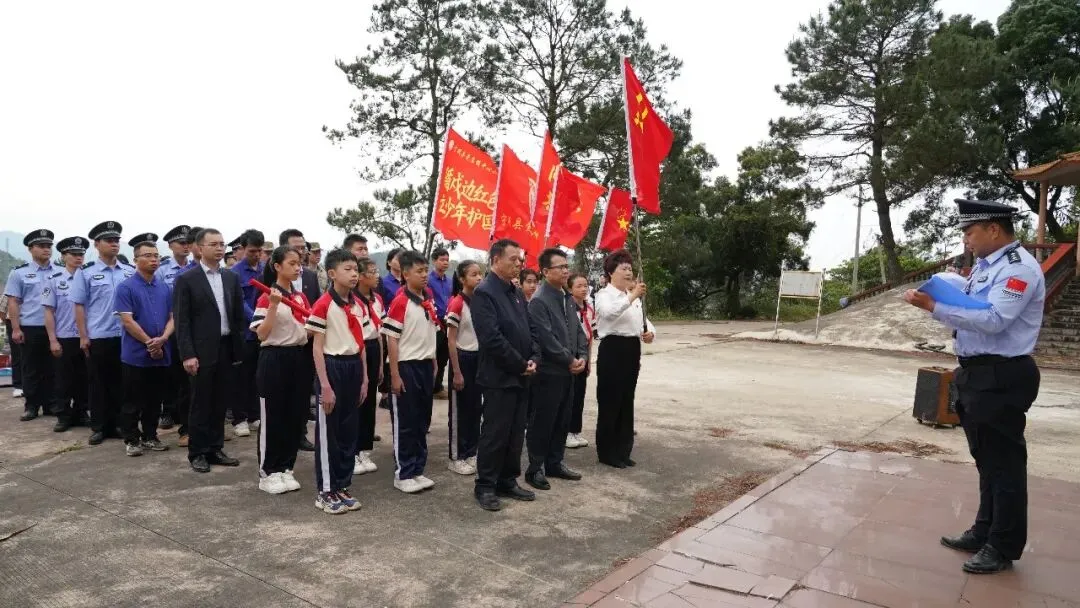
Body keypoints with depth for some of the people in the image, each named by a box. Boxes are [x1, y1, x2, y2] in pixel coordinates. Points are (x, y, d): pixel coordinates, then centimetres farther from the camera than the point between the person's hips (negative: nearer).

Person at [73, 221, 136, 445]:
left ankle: (116, 424, 20)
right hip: (97, 338, -2)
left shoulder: (130, 272, 6)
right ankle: (98, 428, 16)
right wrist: (83, 337, -6)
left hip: (125, 337, 2)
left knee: (120, 383, 9)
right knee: (98, 384, 7)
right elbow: (79, 306, -1)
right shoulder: (85, 272, -1)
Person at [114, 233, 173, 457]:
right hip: (136, 354, -4)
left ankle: (150, 436, 23)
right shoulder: (126, 287, -6)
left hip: (161, 355, 5)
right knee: (133, 401, 4)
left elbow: (172, 317, 6)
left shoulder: (165, 287, 8)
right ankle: (131, 440, 15)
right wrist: (149, 343, -13)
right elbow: (127, 321, -12)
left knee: (155, 400, 12)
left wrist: (162, 340, -12)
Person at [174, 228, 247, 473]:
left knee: (220, 403, 11)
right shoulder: (186, 280, -5)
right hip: (202, 351, -4)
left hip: (227, 350, 4)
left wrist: (239, 349, 7)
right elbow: (181, 321, -8)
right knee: (201, 404, 4)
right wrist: (188, 355, -14)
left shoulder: (232, 277, 9)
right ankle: (197, 453, 15)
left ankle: (215, 449, 22)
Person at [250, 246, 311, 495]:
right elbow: (261, 335, -16)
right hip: (274, 359, -6)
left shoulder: (301, 297, 10)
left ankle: (286, 468, 22)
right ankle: (268, 472, 13)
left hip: (299, 358, 6)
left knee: (295, 416, 10)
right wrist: (273, 305, -24)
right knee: (272, 417, 2)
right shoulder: (267, 298, -9)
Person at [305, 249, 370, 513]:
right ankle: (325, 491, 13)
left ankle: (342, 486, 24)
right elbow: (318, 348, -12)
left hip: (353, 367, 7)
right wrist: (325, 385, -15)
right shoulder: (323, 305, -12)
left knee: (349, 430, 12)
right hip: (333, 367, -7)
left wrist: (364, 378, 11)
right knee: (328, 431, 2)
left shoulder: (358, 306, 8)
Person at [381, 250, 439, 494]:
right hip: (407, 367, -7)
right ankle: (403, 474, 13)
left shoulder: (428, 301, 8)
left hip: (426, 366, 7)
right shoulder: (400, 302, -13)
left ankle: (417, 470, 23)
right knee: (405, 423, 2)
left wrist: (434, 364, 14)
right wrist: (395, 375, -15)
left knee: (422, 421, 13)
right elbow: (392, 340, -13)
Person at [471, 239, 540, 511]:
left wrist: (534, 359, -1)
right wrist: (520, 365, -15)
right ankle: (485, 487, 13)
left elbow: (529, 329, 16)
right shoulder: (484, 293, -13)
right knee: (495, 434, 0)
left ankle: (508, 482, 25)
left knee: (516, 433, 13)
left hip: (521, 376, 8)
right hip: (499, 377, -8)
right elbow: (492, 338, -21)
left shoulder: (517, 293, 13)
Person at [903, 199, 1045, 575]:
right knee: (986, 459, 19)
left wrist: (934, 307, -27)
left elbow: (993, 320, -26)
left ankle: (1003, 548, 16)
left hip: (1001, 378, -9)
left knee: (1003, 462, 2)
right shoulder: (984, 265, 13)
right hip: (978, 374, 9)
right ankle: (984, 533, 33)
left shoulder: (1019, 268, -15)